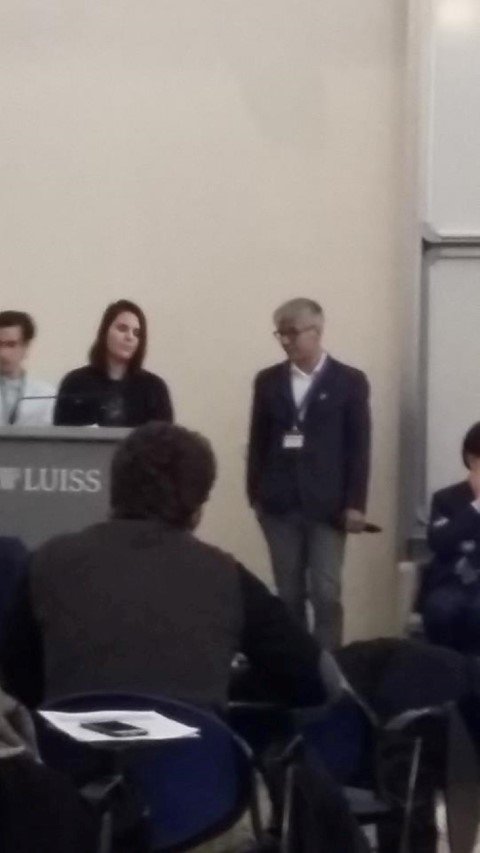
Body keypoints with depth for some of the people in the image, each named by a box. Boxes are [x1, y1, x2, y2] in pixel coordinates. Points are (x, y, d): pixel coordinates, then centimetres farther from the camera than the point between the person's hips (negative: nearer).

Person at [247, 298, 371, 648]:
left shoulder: (349, 381, 0)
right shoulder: (268, 381, 9)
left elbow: (359, 447, -2)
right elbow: (258, 441, 10)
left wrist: (355, 503, -7)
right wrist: (256, 494, 5)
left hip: (327, 505, -3)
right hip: (280, 504, 3)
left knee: (326, 593, -5)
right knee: (288, 594, 6)